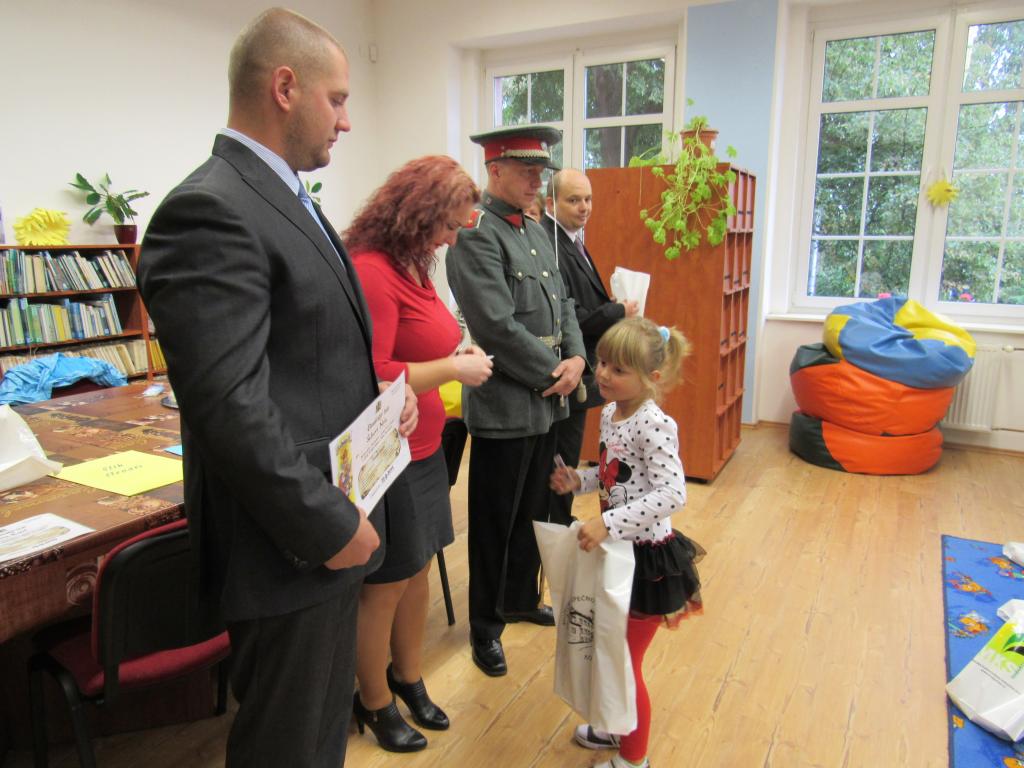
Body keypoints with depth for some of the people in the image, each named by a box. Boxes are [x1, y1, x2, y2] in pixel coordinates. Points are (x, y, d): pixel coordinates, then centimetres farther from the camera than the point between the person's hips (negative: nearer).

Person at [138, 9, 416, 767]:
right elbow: (230, 407, -26)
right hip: (294, 549, -9)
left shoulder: (286, 200, 12)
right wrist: (331, 526, -19)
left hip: (334, 524, 9)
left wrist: (376, 396, 5)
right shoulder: (209, 211, -20)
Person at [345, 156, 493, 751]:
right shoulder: (370, 271, -20)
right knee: (385, 586, 9)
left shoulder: (413, 266, 8)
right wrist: (452, 369, -18)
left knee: (419, 571, 19)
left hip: (422, 450, 9)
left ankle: (408, 678, 41)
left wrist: (455, 354, 4)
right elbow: (372, 379, -25)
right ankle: (375, 703, 32)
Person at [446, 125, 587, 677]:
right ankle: (486, 627, 26)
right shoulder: (475, 233, -14)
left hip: (547, 401, 8)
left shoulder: (536, 231, 14)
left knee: (533, 513, 20)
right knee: (496, 523, 7)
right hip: (504, 406, -8)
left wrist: (575, 358, -1)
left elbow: (562, 304, 16)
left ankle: (521, 599, 41)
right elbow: (498, 326, -22)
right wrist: (553, 372, -13)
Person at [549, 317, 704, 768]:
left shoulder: (653, 424, -25)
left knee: (626, 663, 9)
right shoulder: (610, 413, 2)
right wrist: (578, 481, 0)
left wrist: (608, 523, -36)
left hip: (648, 557, -8)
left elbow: (672, 494, -33)